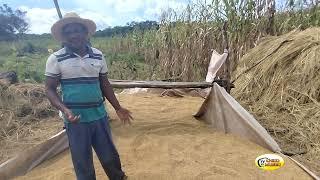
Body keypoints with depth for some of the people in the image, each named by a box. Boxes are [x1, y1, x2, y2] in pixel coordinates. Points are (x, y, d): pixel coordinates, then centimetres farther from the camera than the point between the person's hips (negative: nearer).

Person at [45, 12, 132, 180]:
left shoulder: (98, 55, 3)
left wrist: (118, 108, 8)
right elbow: (50, 89, -3)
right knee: (83, 163, 12)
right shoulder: (55, 59, -6)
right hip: (76, 120, -2)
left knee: (110, 156, 17)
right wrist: (65, 110, -21)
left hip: (100, 116, 3)